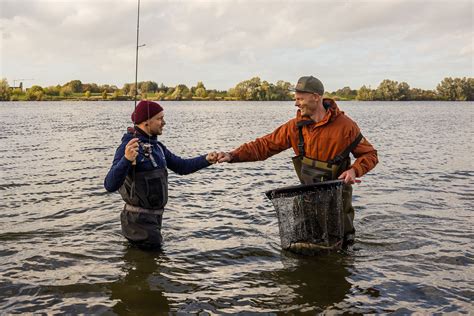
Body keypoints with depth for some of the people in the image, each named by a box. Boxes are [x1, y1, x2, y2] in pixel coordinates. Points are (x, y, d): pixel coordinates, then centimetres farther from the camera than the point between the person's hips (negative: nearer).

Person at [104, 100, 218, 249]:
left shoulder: (156, 146, 8)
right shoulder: (128, 147, -19)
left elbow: (181, 166, 13)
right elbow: (110, 185, -28)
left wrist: (206, 159, -2)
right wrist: (126, 159, -45)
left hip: (155, 217, 9)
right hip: (139, 220, -9)